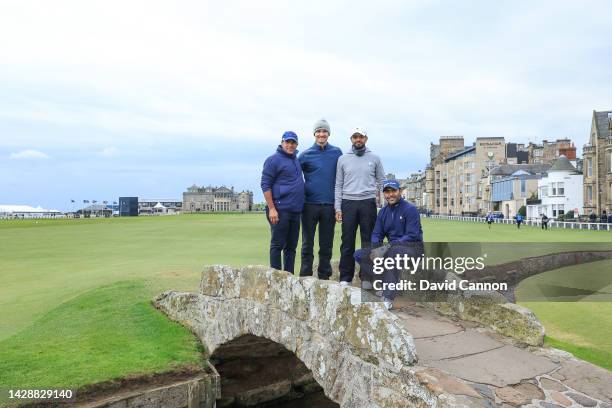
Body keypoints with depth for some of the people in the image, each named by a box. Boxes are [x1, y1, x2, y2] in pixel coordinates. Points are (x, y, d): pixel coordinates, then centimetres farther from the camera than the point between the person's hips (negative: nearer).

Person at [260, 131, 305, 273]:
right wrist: (271, 208, -17)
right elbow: (265, 185, -9)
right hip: (280, 210, -7)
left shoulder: (296, 159, 19)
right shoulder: (274, 160, -4)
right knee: (277, 245, -3)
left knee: (291, 246, 10)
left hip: (295, 210, 8)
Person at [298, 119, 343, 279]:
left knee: (326, 244, 8)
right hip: (310, 204, -1)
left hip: (330, 204, 1)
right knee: (308, 243, 5)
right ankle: (305, 277, 11)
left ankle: (324, 276, 18)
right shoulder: (306, 155, 3)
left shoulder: (337, 153, 6)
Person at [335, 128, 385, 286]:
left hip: (368, 203, 0)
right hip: (348, 203, 0)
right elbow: (338, 185, 8)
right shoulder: (343, 159, 10)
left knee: (368, 241, 2)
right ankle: (345, 277, 8)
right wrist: (337, 207, 0)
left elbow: (382, 182, 11)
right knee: (347, 242, 1)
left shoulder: (374, 158, 10)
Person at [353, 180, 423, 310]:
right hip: (391, 247, 7)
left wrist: (387, 247, -28)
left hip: (412, 247, -7)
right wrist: (375, 249, -15)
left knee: (392, 252, -40)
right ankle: (384, 283, -11)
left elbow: (412, 236, -20)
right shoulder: (383, 211, 9)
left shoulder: (410, 209, -11)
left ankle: (388, 299, -38)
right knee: (359, 254, -5)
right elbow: (376, 234, 8)